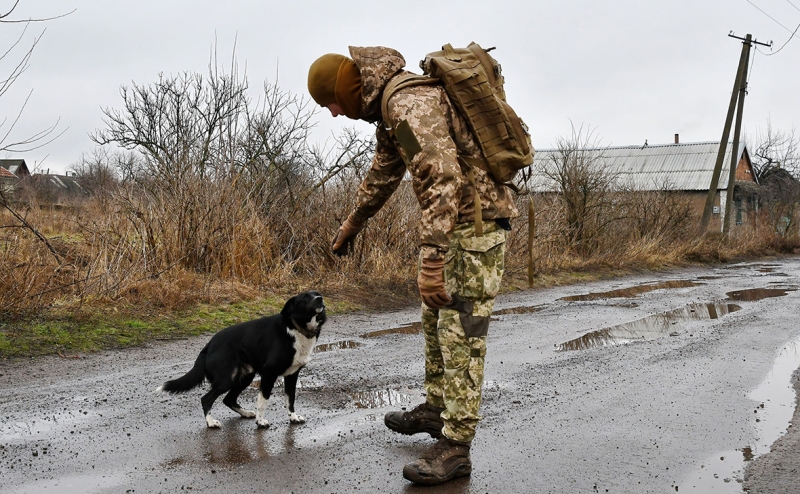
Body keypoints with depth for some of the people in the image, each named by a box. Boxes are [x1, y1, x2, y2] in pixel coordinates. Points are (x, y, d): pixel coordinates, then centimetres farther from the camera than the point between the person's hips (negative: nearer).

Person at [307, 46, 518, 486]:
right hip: (453, 218, 10)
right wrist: (352, 224, 40)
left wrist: (431, 259, -35)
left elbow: (441, 178, -32)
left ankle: (455, 447, -3)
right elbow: (384, 172, 28)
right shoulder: (390, 105, 12)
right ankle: (437, 409, 34)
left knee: (460, 330, -9)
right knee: (435, 318, 19)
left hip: (476, 221, -10)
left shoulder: (409, 102, -22)